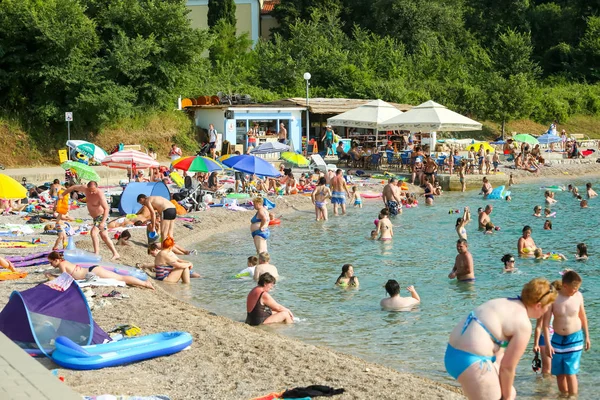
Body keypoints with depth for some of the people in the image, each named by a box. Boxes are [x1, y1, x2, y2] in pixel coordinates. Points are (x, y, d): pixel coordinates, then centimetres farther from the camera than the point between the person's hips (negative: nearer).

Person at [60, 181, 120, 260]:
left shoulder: (100, 195, -30)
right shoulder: (86, 189, -9)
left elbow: (106, 209, -35)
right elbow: (74, 187, 7)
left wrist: (103, 222, -45)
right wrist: (62, 194, 13)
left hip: (101, 216, -9)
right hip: (95, 217, 9)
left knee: (93, 233, -24)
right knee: (104, 237, 13)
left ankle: (96, 253, -24)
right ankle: (115, 254, 20)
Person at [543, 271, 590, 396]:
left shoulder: (578, 296, -8)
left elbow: (583, 317, 8)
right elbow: (546, 321, -11)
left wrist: (587, 336, 14)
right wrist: (548, 343, -15)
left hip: (574, 338, -1)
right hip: (557, 339, 1)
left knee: (570, 372, -7)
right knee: (559, 373, 10)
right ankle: (563, 396, 28)